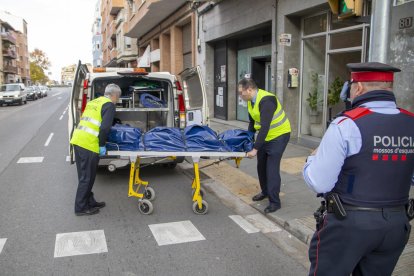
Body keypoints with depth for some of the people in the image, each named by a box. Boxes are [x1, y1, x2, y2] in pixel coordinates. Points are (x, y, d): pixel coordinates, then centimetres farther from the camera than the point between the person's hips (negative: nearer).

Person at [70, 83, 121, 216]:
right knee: (86, 178, 4)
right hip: (89, 144, -8)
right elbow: (104, 128, -17)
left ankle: (90, 202, 30)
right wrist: (102, 145, -7)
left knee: (84, 176, 18)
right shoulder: (109, 105, -5)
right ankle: (81, 208, 14)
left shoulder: (94, 102, 20)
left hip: (78, 140, 8)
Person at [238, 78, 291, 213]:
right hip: (265, 135, 8)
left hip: (279, 135, -8)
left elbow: (265, 127, -34)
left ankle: (275, 202, -1)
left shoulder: (266, 100, -30)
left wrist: (255, 148, -33)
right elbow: (252, 121, 12)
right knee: (261, 165, 14)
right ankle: (265, 191, 34)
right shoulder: (251, 101, -3)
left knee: (272, 168, -11)